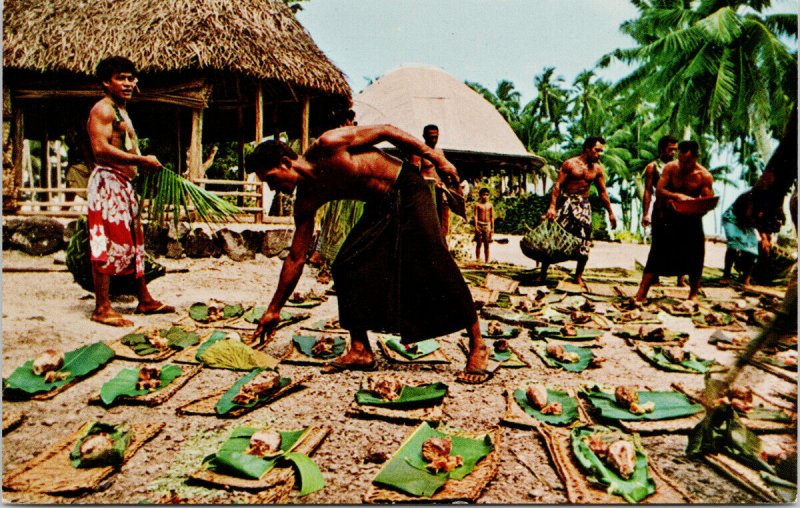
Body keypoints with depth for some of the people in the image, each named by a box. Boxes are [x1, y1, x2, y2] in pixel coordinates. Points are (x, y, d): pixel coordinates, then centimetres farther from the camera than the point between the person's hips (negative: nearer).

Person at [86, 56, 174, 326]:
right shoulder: (103, 109, -8)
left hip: (125, 184, 10)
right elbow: (100, 149, -22)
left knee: (135, 243, 13)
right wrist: (142, 160, -20)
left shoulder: (121, 111, 23)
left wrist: (145, 163, 8)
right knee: (107, 245, -7)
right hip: (108, 182, -10)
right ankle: (102, 308, -1)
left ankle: (145, 300, 22)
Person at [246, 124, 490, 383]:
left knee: (434, 263, -16)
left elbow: (386, 130, -12)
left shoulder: (327, 146, -20)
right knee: (345, 266, -5)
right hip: (379, 206, 7)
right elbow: (295, 259, 3)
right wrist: (274, 310, 6)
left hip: (408, 190, -7)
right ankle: (360, 351, 4)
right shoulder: (307, 201, -3)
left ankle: (477, 345, -8)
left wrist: (436, 158, -12)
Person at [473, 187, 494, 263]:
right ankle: (478, 260, 3)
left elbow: (492, 217, 10)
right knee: (478, 244, 0)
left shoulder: (490, 205, 10)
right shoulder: (477, 205, 1)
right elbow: (475, 215, -5)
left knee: (487, 245, 4)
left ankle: (487, 261, 7)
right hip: (480, 225, -3)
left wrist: (492, 227, 4)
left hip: (487, 225, 3)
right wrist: (476, 226, -14)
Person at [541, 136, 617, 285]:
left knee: (584, 242, 0)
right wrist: (552, 207, -19)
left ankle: (578, 277, 13)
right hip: (567, 202, -3)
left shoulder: (598, 169, 7)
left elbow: (602, 192, 13)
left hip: (584, 205, 4)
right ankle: (543, 272, 5)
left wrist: (610, 212, 12)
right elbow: (557, 185, -8)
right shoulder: (570, 164, -4)